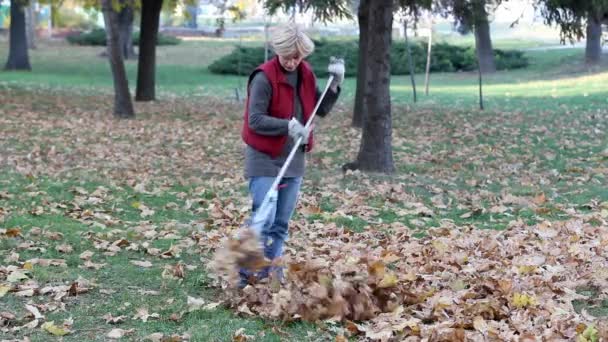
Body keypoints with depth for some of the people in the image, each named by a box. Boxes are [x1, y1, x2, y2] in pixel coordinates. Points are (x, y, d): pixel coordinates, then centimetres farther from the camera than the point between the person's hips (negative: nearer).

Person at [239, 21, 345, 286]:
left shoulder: (306, 75, 5)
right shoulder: (264, 77, -15)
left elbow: (321, 109, 14)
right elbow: (255, 120, -19)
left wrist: (336, 82, 0)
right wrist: (288, 126, -29)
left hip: (294, 159, 6)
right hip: (264, 160, -6)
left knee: (282, 223, 9)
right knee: (264, 219, -11)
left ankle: (270, 273, 17)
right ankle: (248, 275, -2)